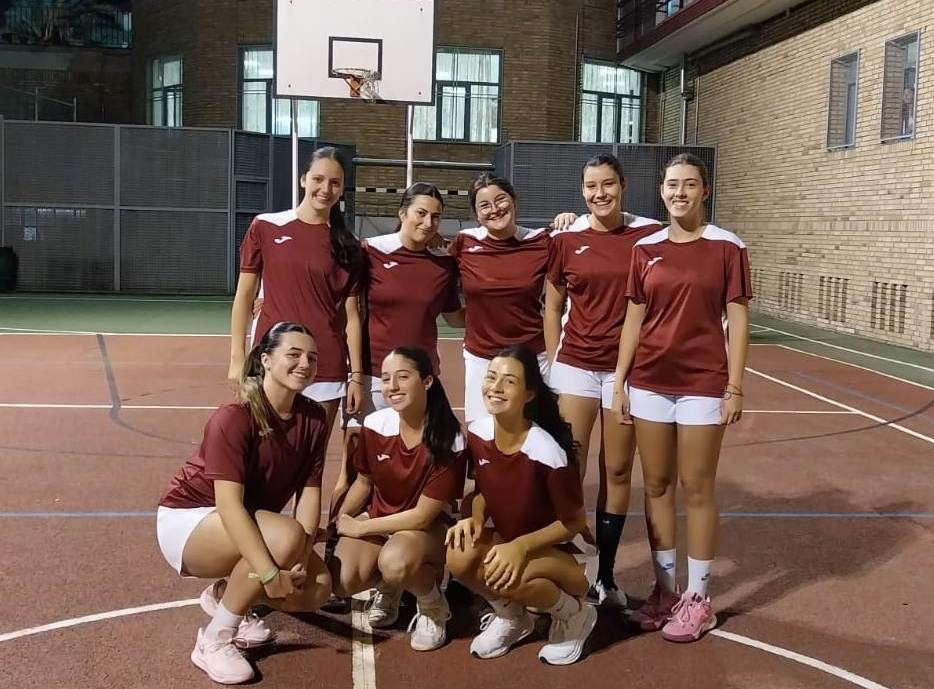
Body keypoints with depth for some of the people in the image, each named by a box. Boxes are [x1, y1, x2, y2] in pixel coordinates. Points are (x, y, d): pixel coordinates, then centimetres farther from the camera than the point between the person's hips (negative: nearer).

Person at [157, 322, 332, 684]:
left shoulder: (314, 418, -6)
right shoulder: (234, 418, -27)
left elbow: (310, 491, -9)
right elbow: (229, 505, -33)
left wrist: (302, 558, -23)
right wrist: (270, 573, -38)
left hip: (250, 525, 7)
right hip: (188, 519, -7)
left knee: (317, 588, -9)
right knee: (286, 536, -34)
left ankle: (222, 593, 16)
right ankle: (213, 641, -16)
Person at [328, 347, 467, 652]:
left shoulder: (449, 442, -22)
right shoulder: (374, 425, -10)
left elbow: (423, 515, -19)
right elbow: (364, 481, 8)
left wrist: (359, 527, -15)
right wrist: (341, 521, -9)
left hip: (427, 527, -4)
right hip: (377, 517, 4)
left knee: (395, 562, -37)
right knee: (342, 583, -23)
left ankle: (434, 606, -3)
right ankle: (389, 586, 13)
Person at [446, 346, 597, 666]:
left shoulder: (548, 453, -27)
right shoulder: (477, 434, -10)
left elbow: (574, 522, -15)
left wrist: (521, 546, -26)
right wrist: (474, 518, -15)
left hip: (554, 553, -5)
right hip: (504, 540, 5)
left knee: (509, 577, -36)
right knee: (459, 557, -26)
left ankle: (574, 614, 0)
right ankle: (510, 615, 7)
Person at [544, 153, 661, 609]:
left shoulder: (649, 234, -3)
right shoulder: (566, 239, 1)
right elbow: (553, 307, 8)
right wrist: (553, 366, 5)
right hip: (575, 366, 1)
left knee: (617, 471, 8)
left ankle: (606, 576, 22)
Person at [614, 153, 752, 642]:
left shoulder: (727, 247, -2)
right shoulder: (645, 249, 7)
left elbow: (737, 322, -3)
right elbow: (634, 320, 8)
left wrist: (735, 387, -7)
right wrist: (620, 382, 5)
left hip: (703, 384, -3)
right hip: (649, 382, 4)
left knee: (696, 489, 3)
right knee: (657, 485, 10)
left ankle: (698, 599, 16)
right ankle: (663, 590, 23)